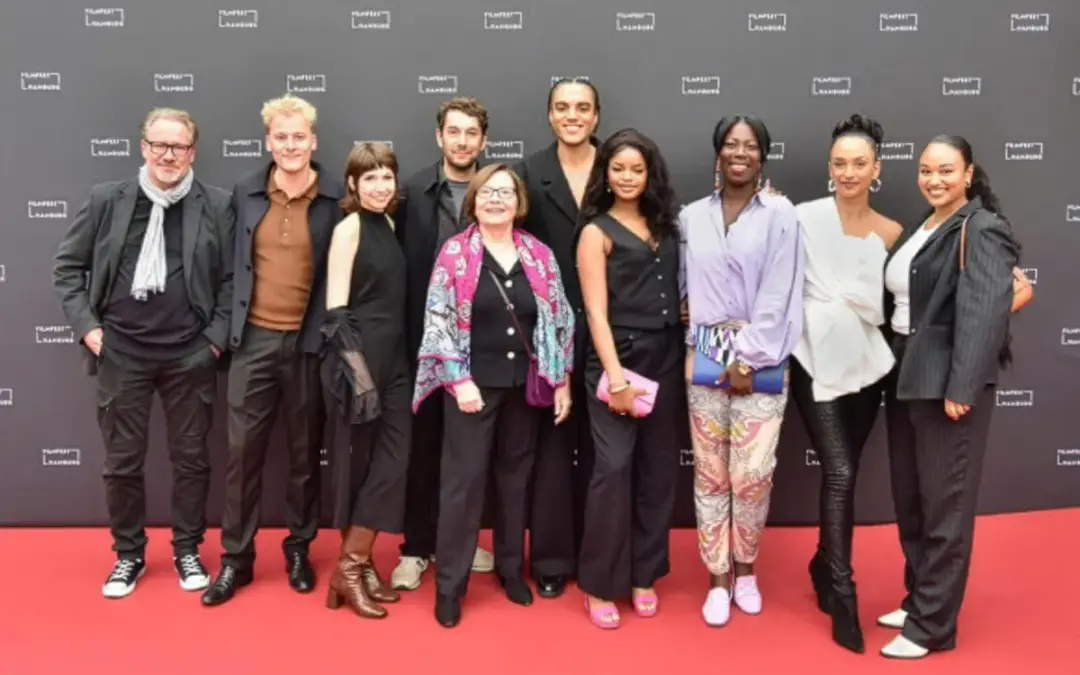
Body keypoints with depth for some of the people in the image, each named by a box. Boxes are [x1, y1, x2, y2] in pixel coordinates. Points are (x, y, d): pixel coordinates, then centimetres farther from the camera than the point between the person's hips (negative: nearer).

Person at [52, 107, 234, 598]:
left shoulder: (216, 206, -2)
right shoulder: (106, 199, 1)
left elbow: (232, 278, 1)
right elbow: (67, 266, 7)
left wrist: (217, 336, -5)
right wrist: (86, 325, -2)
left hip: (190, 354, 0)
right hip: (121, 352, 1)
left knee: (191, 456, 10)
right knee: (122, 460, 9)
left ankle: (187, 550, 27)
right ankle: (128, 554, 26)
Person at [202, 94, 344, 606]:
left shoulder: (336, 197, -4)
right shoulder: (245, 191, 4)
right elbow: (231, 260, 10)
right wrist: (228, 323, 7)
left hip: (309, 341, -2)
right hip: (253, 338, 2)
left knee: (305, 452, 9)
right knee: (242, 451, 5)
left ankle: (299, 550, 26)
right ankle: (235, 558, 17)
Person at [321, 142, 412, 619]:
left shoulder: (388, 226, 12)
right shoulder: (350, 227, -8)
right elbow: (335, 308, -13)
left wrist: (391, 362, 10)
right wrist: (356, 369, -17)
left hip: (393, 358, 7)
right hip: (359, 359, -7)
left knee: (392, 462, 6)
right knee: (359, 463, 0)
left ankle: (360, 562, 17)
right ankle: (348, 569, 13)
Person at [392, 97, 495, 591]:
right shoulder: (413, 192, 0)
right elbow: (399, 262, -3)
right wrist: (404, 328, -8)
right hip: (426, 335, -1)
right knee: (423, 443, 7)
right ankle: (416, 547, 19)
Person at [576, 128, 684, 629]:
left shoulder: (664, 226, 12)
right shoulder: (596, 231, -1)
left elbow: (677, 292, 10)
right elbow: (596, 313, -8)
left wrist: (686, 358, -2)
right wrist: (616, 376, -16)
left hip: (666, 360, 5)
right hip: (619, 360, -5)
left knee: (658, 469, 9)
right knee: (614, 468, -6)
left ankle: (643, 575, 22)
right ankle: (600, 584, 8)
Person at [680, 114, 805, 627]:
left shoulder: (780, 214, -2)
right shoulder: (692, 217, 9)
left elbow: (778, 295, -7)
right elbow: (686, 286, 11)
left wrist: (747, 360, -10)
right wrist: (691, 347, 0)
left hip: (762, 360, -2)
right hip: (706, 356, 3)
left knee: (752, 475, -5)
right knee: (710, 473, 4)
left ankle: (745, 570, 20)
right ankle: (719, 579, 18)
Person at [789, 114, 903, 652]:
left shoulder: (890, 232, 6)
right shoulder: (804, 217, -5)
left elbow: (884, 298, 5)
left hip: (865, 362, 4)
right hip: (816, 362, -4)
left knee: (843, 475, 12)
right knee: (840, 475, -9)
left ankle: (824, 567, 33)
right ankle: (843, 597, 2)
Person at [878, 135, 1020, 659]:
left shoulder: (982, 231, -11)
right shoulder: (920, 228, 15)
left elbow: (986, 314, -19)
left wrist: (961, 388, -23)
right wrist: (896, 367, 8)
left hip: (947, 383, -8)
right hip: (906, 376, 8)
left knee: (943, 504, 1)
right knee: (909, 500, 15)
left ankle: (932, 624, 12)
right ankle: (918, 599, 30)